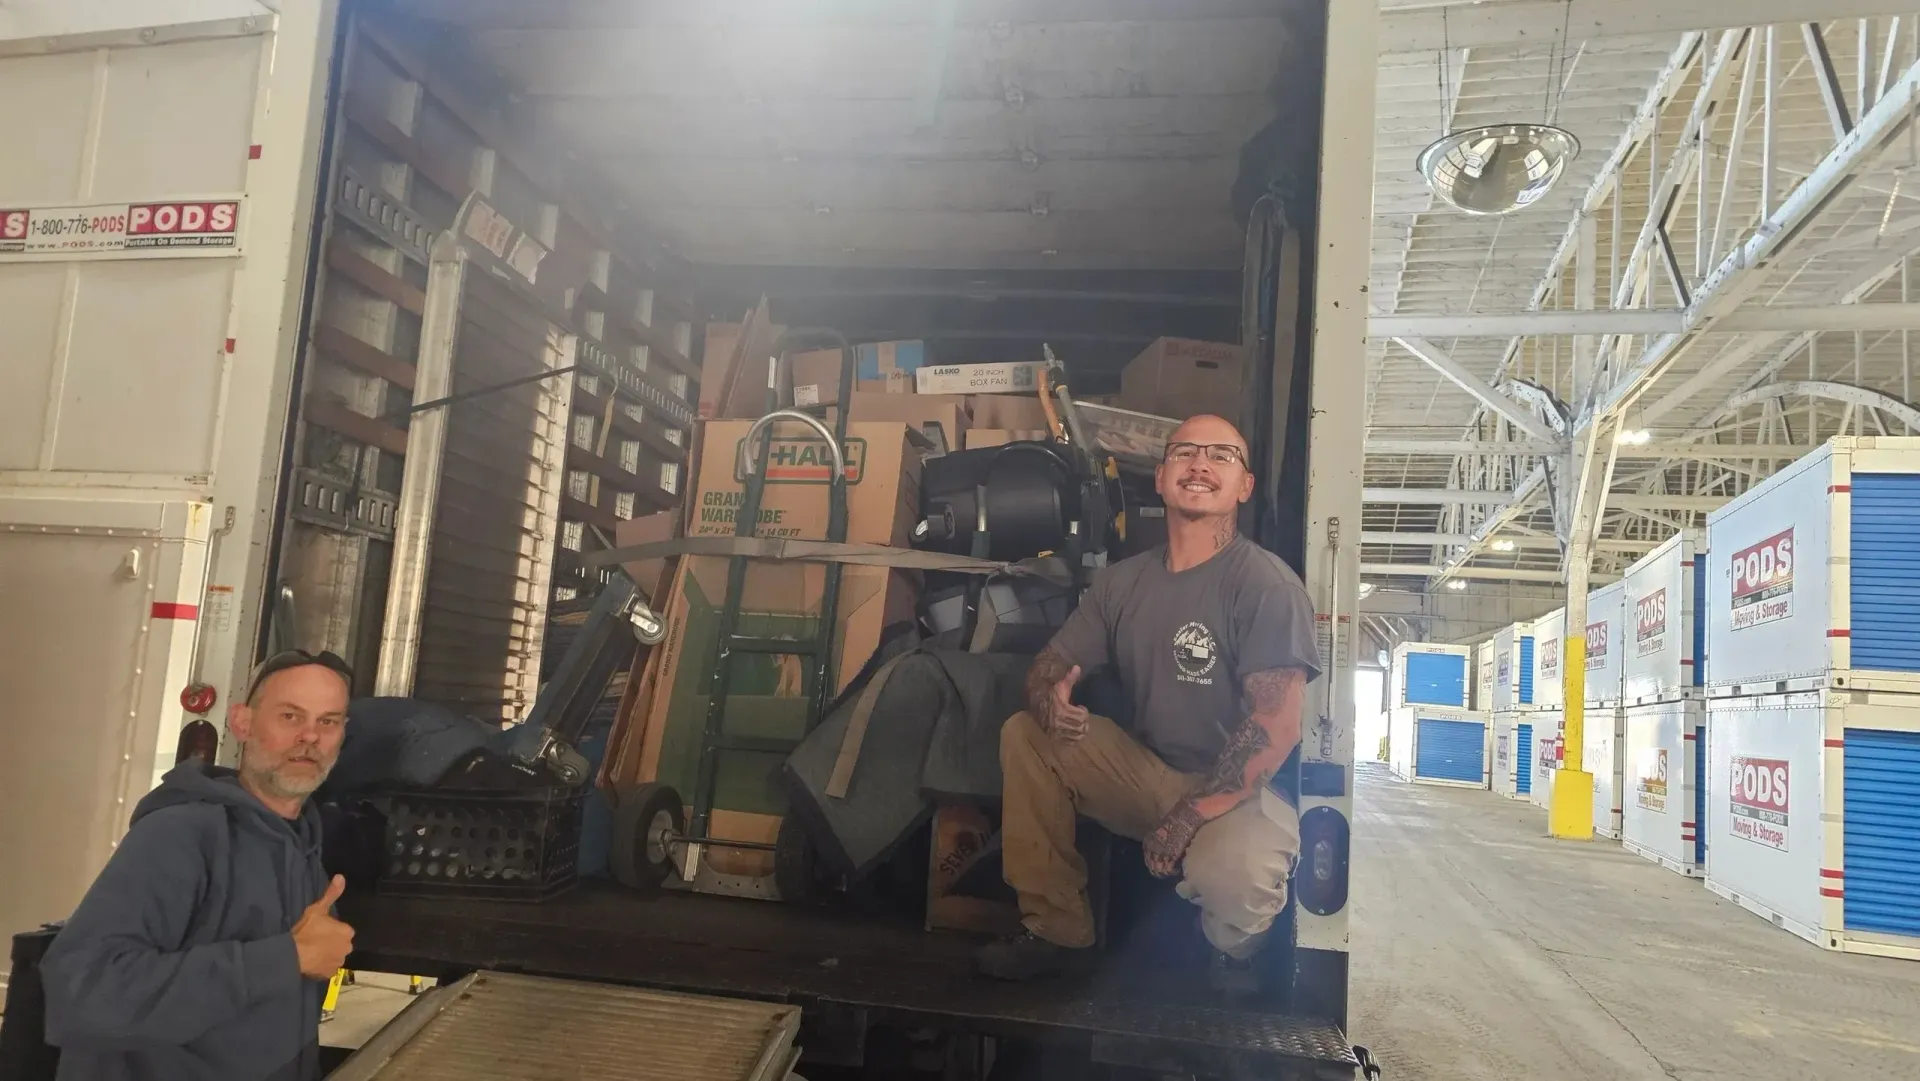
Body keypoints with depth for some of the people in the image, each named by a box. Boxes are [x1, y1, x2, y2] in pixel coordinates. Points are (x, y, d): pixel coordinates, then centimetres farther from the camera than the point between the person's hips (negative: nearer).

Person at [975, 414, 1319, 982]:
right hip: (1146, 770, 6)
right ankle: (1055, 928, 2)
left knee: (1233, 872, -37)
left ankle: (1233, 959, 3)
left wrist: (1189, 816, -25)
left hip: (1238, 790, -6)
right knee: (1023, 734, -8)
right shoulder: (1122, 582, 6)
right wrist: (1048, 696, -18)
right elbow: (1049, 664, 9)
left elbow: (1277, 727, -22)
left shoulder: (1267, 586, -15)